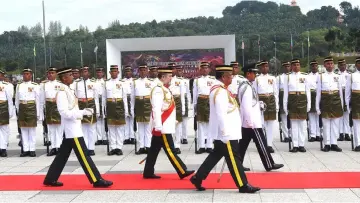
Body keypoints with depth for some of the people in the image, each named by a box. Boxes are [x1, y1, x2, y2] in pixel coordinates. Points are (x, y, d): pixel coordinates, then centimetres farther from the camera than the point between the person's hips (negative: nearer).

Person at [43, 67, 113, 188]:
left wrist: (85, 111, 7)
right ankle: (97, 180, -4)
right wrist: (83, 112, -22)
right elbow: (65, 113, -22)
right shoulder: (62, 93, -16)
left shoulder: (68, 90, 14)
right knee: (83, 156, -7)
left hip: (73, 128, 10)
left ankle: (50, 179, 23)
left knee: (63, 155, 15)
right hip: (71, 129, -10)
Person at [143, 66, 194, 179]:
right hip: (162, 128, -10)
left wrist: (173, 121, 22)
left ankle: (148, 173, 18)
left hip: (164, 127, 10)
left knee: (154, 150, 12)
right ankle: (182, 172, 0)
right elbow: (156, 110, -22)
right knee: (170, 151, -4)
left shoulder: (164, 89, 15)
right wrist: (158, 127, -24)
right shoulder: (158, 90, -16)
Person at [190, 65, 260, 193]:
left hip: (227, 132, 11)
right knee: (234, 159, -1)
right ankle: (243, 185, 8)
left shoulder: (219, 89, 14)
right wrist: (226, 134, -24)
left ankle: (197, 178, 20)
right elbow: (221, 115, -24)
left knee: (215, 156, 16)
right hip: (226, 133, -11)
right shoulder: (220, 91, -20)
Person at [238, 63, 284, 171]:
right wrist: (250, 122, -22)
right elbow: (246, 106, -23)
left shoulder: (243, 85, 13)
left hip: (246, 122, 10)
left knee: (243, 143, 11)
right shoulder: (247, 87, -18)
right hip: (251, 122, -10)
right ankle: (269, 165, 6)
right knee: (261, 143, -2)